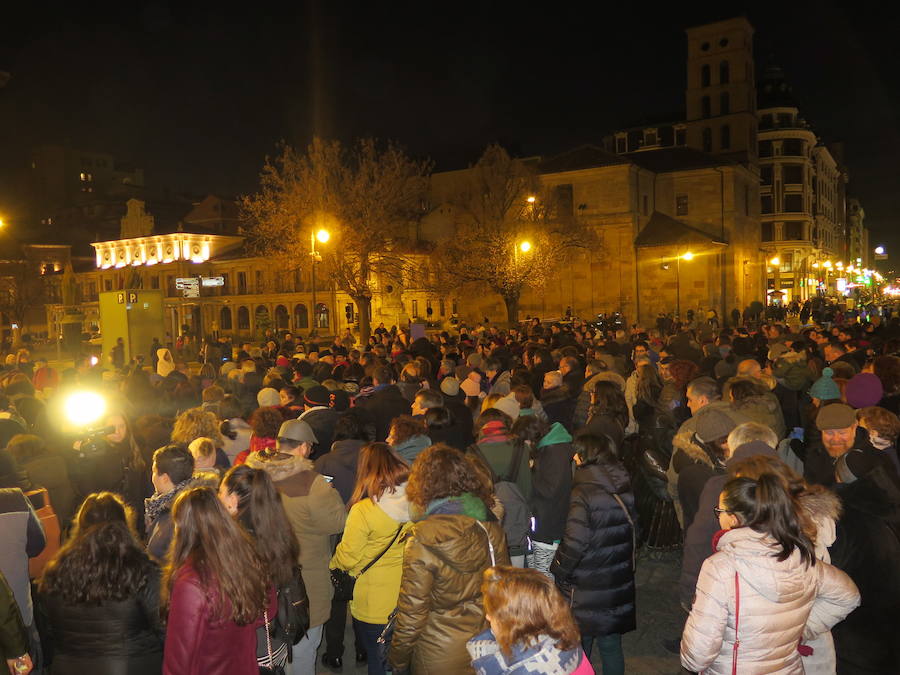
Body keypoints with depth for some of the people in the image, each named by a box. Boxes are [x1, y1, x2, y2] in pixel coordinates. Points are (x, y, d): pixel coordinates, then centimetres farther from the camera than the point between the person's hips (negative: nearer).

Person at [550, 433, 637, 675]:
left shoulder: (583, 492, -21)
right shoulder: (624, 488, 0)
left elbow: (575, 542, -22)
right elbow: (633, 530, 9)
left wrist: (558, 570, -8)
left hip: (586, 588, -6)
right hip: (618, 583, 6)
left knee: (579, 647, 11)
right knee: (611, 645, 19)